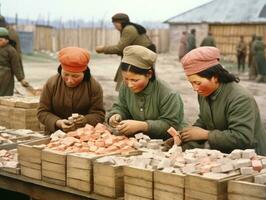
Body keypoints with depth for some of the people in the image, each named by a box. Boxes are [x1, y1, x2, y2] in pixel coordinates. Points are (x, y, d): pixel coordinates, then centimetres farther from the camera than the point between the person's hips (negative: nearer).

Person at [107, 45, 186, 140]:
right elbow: (121, 108, 12)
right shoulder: (126, 87, -3)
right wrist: (115, 116, -11)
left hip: (166, 143, -4)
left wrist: (142, 126, -31)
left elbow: (171, 125, -22)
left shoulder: (169, 95, -22)